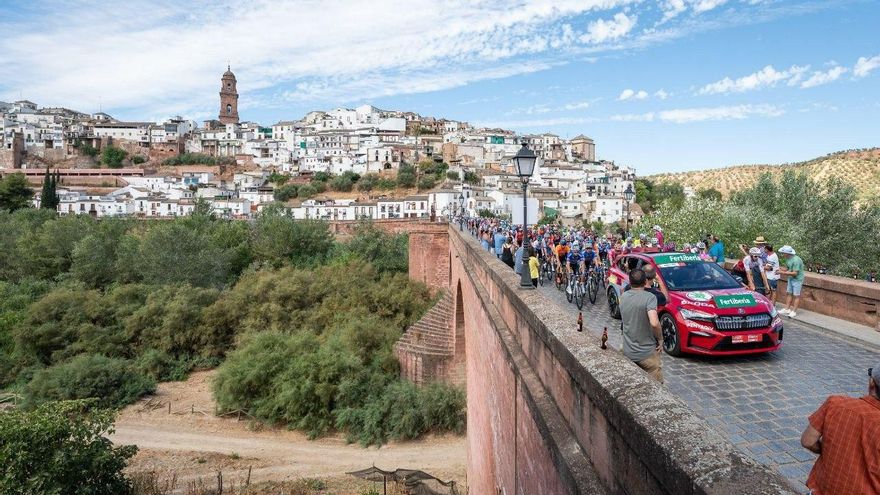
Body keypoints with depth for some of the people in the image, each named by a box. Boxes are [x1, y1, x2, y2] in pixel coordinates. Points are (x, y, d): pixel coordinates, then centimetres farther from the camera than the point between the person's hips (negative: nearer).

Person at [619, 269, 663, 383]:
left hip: (628, 352, 5)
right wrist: (660, 338, -11)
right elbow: (654, 323, -28)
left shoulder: (623, 296, 2)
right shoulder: (649, 297, -16)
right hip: (647, 353, -5)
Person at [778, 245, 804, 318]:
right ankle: (787, 309, 20)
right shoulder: (788, 259, -1)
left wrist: (783, 273, -25)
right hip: (790, 278, 9)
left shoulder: (796, 260, -27)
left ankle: (794, 311, 5)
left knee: (796, 295, -1)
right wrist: (781, 270, -8)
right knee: (788, 293, 12)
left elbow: (795, 273, -26)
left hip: (797, 279, -9)